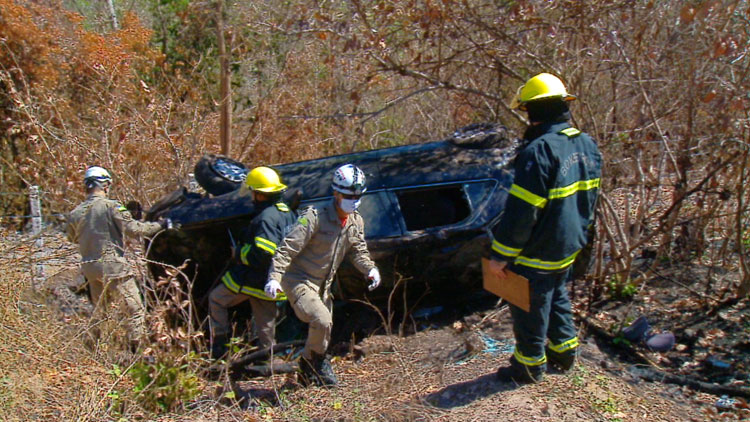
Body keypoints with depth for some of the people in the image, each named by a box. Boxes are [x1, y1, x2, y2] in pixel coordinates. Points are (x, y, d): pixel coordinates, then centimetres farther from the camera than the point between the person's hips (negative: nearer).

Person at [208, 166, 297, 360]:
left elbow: (261, 254, -30)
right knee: (266, 324, 17)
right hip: (272, 283, 8)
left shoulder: (266, 217, -22)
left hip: (253, 279, -8)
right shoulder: (288, 213, 7)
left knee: (216, 300, 13)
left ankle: (219, 347, 14)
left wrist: (238, 254, -13)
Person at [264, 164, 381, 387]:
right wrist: (274, 277, -32)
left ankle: (308, 371, 37)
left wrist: (370, 268, -10)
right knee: (322, 320, -25)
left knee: (324, 327, 13)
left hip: (322, 285, 8)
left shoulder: (356, 222, 2)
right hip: (298, 281, -7)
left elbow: (358, 251, 10)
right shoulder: (314, 217, -22)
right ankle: (317, 359, 4)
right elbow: (288, 248, -23)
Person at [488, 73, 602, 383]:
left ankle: (529, 366, 26)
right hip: (570, 246, 9)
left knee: (529, 308, 9)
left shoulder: (539, 151, -26)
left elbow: (521, 211, -26)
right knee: (557, 296, 27)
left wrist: (500, 255, -17)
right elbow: (590, 197, 13)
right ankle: (565, 351, 42)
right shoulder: (587, 144, 2)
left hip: (538, 253, -9)